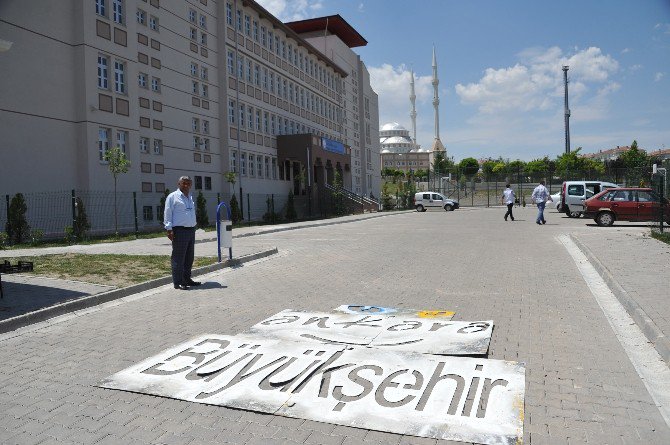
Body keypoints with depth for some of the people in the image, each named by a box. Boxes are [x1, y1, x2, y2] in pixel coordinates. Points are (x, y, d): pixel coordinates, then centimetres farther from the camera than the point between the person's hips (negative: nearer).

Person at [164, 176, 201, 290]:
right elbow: (167, 214, -8)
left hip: (191, 230, 8)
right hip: (179, 231, -8)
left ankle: (187, 279, 23)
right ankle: (178, 282, 0)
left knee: (189, 257, 13)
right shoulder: (172, 197, -4)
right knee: (178, 257, -5)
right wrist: (169, 229, -15)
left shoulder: (190, 197, 19)